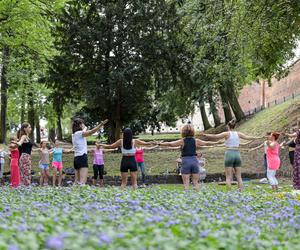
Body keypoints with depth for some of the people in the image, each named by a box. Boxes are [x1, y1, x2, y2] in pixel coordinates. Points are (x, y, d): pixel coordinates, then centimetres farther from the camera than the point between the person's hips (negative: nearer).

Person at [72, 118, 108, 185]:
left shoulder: (74, 135, 17)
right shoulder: (79, 133, -8)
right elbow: (91, 132, -19)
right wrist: (101, 124, -19)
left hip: (76, 158, 10)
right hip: (82, 157, -10)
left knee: (77, 182, 9)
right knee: (82, 182, -17)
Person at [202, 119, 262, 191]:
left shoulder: (227, 134, -3)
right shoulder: (238, 134, 7)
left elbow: (215, 136, -13)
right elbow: (248, 137, 15)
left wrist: (205, 135, -14)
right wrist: (258, 137, 30)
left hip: (229, 154, -3)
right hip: (237, 154, 4)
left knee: (228, 177, -1)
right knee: (239, 177, 8)